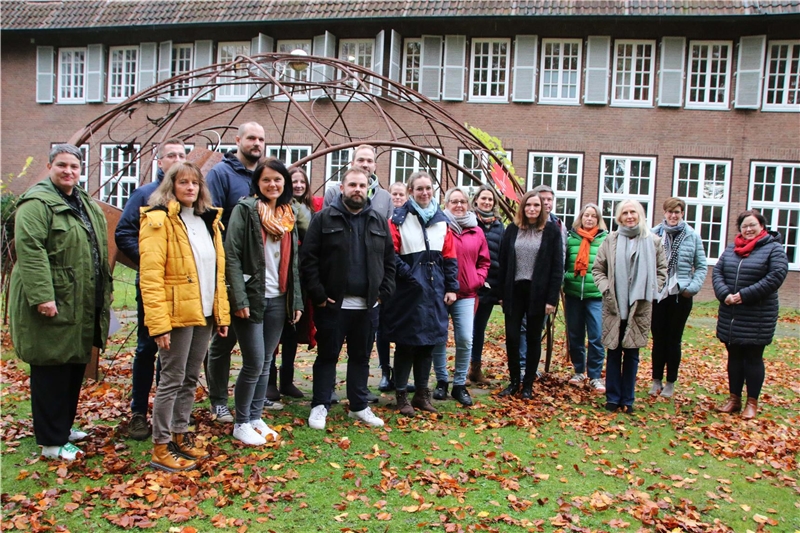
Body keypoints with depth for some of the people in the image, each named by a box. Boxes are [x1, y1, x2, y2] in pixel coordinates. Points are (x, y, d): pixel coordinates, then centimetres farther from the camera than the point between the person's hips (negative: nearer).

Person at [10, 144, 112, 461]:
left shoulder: (86, 204, 17)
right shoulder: (37, 202, -11)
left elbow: (98, 251, 23)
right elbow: (29, 250, -21)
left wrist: (104, 292, 19)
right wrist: (42, 296, -27)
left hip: (81, 305, 9)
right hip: (52, 304, -9)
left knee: (75, 367, 16)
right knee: (51, 371, -2)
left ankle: (64, 426, 31)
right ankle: (52, 442, 8)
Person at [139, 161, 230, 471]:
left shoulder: (208, 220, 14)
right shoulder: (159, 220, -8)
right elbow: (150, 276, -15)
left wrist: (223, 313, 11)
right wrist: (159, 323, -20)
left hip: (204, 314, 7)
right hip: (177, 315, -7)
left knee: (190, 379, 15)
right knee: (172, 380, -1)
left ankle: (180, 435, 27)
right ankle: (161, 448, 10)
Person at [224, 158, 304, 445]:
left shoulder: (289, 215, 14)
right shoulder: (245, 209, -5)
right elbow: (232, 256, -11)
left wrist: (296, 300, 10)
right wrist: (239, 299, -18)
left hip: (278, 300, 6)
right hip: (251, 297, -6)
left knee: (265, 364, 11)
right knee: (254, 364, -4)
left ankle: (255, 418, 23)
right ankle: (241, 424, 12)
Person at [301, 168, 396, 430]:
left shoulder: (379, 221, 9)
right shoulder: (324, 218, -3)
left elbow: (389, 261, 11)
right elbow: (308, 259, -7)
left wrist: (384, 292, 1)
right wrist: (318, 294, -12)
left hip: (367, 305, 4)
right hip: (333, 303, -3)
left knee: (361, 357, 14)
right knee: (327, 356, 7)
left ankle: (359, 406, 26)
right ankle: (320, 405, 19)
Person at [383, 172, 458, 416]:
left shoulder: (441, 220, 10)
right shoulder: (399, 218, -4)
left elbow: (449, 257, 10)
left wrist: (452, 287, 6)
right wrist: (408, 274, -17)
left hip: (434, 291, 5)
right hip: (408, 290, -4)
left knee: (428, 343, 10)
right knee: (405, 343, 2)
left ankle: (422, 393, 23)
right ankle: (401, 395, 13)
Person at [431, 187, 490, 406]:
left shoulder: (477, 232, 9)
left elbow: (484, 262, 15)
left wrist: (478, 280, 1)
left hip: (466, 294, 3)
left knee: (465, 340, -3)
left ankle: (460, 384, 11)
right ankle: (441, 381, 22)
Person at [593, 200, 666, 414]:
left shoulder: (654, 241, 3)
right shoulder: (611, 240, 3)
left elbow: (662, 271, 7)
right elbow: (597, 269, 6)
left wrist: (650, 292, -5)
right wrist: (605, 289, -6)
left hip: (639, 308, 0)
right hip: (614, 306, 0)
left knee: (631, 354, 6)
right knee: (613, 352, 5)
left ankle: (627, 399, 15)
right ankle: (613, 397, 14)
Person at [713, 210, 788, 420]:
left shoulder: (774, 249, -4)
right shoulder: (731, 249, 11)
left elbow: (776, 276, -15)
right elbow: (717, 272, 5)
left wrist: (745, 295, -19)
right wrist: (724, 294, -13)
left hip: (757, 316, -5)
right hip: (730, 314, 5)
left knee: (753, 359, 4)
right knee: (734, 357, 13)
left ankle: (752, 403, 15)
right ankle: (734, 398, 24)